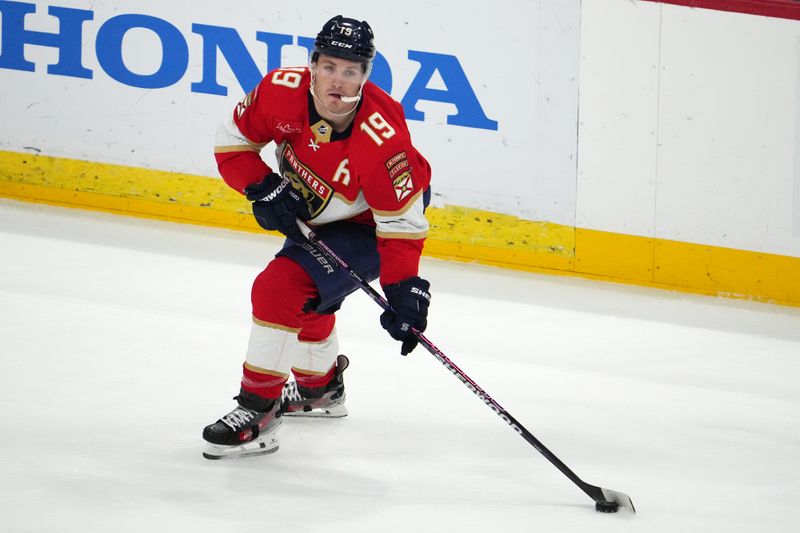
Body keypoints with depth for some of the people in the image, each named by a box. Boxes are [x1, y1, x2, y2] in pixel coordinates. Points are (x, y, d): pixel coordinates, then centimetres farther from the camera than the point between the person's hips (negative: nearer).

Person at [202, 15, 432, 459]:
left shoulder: (382, 138, -38)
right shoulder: (282, 92, -25)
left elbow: (401, 223, -31)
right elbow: (233, 140, -8)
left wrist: (405, 291, -35)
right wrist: (263, 189, -21)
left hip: (366, 227, -7)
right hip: (311, 214, 7)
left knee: (281, 290, -22)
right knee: (303, 296, 28)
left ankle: (257, 414, -13)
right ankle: (321, 389, 57)